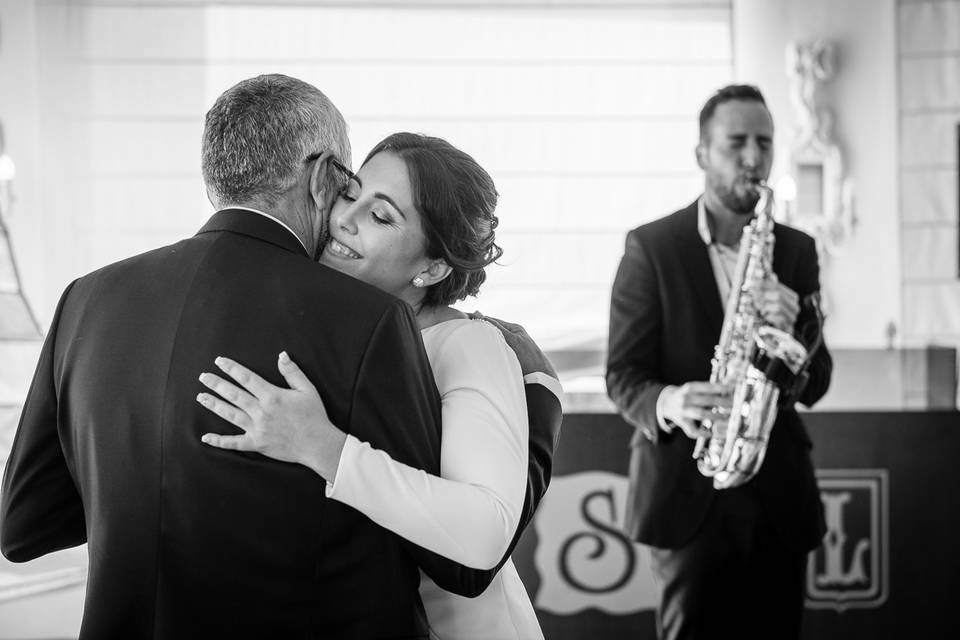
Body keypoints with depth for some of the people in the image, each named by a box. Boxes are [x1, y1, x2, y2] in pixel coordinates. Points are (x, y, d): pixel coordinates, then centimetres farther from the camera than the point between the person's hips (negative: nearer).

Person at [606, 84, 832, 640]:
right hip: (688, 489, -3)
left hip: (779, 493, 4)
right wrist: (668, 403, -26)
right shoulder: (652, 246, -2)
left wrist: (790, 332, -17)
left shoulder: (796, 249, 8)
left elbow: (814, 385, 5)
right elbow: (623, 374, -4)